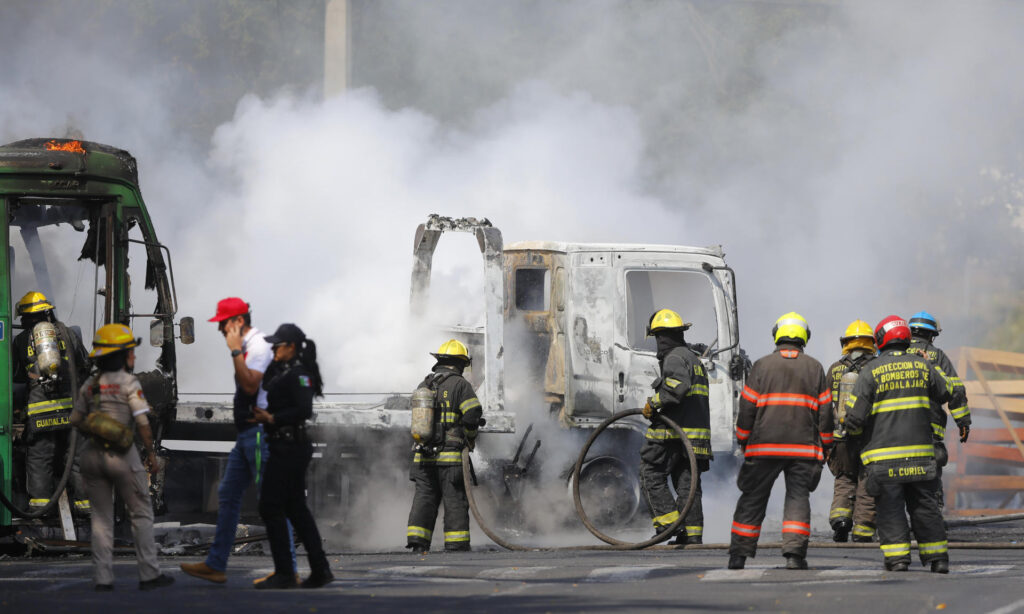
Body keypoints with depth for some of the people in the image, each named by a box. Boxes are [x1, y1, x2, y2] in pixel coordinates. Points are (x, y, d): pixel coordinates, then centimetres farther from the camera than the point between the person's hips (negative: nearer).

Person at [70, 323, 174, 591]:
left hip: (92, 455, 5)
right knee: (141, 514, 7)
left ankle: (103, 578, 3)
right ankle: (149, 574, 6)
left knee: (101, 517, 9)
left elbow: (76, 420, 7)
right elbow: (142, 423, -11)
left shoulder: (89, 385, 8)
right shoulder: (129, 383, -8)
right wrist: (151, 454, -4)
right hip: (121, 457, -5)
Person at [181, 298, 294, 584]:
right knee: (227, 494, 11)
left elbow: (250, 385, -24)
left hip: (259, 432, -11)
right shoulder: (247, 347, 16)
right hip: (247, 432, 11)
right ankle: (215, 564, 15)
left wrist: (235, 352, -22)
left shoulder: (258, 346, -14)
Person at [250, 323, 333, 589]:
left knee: (271, 507, -7)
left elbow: (304, 410, -23)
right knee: (295, 507, 13)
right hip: (284, 447, 10)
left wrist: (271, 418, -20)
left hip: (289, 447, -10)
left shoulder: (298, 374, -14)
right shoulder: (281, 371, 16)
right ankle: (320, 570, 14)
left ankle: (284, 574, -4)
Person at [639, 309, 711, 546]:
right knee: (688, 482, 8)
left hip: (676, 431, -9)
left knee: (651, 475, -2)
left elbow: (679, 386, -27)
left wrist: (654, 403, -18)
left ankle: (668, 521, -10)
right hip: (697, 434, 9)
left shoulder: (675, 358, -9)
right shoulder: (694, 358, 23)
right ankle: (693, 532, 5)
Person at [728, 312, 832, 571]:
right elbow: (825, 411, 7)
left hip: (764, 447, 0)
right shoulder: (815, 368, 6)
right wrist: (825, 447, 14)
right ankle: (795, 554, -10)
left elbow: (747, 409, 2)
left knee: (752, 500, 7)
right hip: (804, 448, 0)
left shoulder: (762, 366, 2)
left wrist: (744, 442, 13)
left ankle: (738, 556, 9)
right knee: (798, 497, 3)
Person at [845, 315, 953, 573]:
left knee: (890, 508, 1)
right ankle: (938, 557, 11)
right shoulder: (922, 366, 4)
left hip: (883, 455, -3)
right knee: (925, 506, 10)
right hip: (920, 452, 3)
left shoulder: (872, 372, -6)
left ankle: (897, 558, -6)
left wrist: (855, 432, 13)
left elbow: (855, 415, -9)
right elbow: (945, 394, 21)